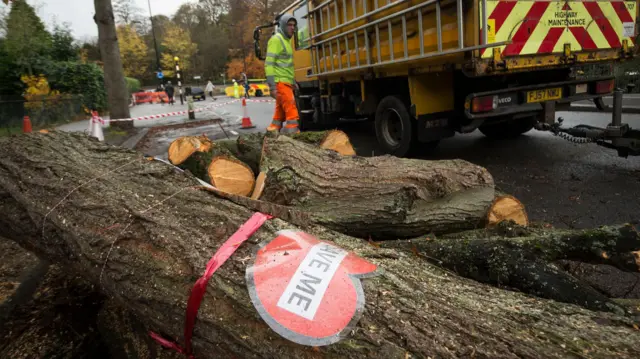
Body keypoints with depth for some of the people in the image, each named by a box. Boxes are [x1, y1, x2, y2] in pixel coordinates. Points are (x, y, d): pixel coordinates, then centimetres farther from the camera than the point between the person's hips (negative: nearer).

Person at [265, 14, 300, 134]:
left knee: (280, 112, 11)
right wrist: (272, 85, -22)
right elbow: (269, 63, -15)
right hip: (280, 83, -9)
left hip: (286, 83, 9)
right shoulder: (276, 39, -8)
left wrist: (293, 81, 24)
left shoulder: (286, 40, 22)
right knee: (291, 111, -16)